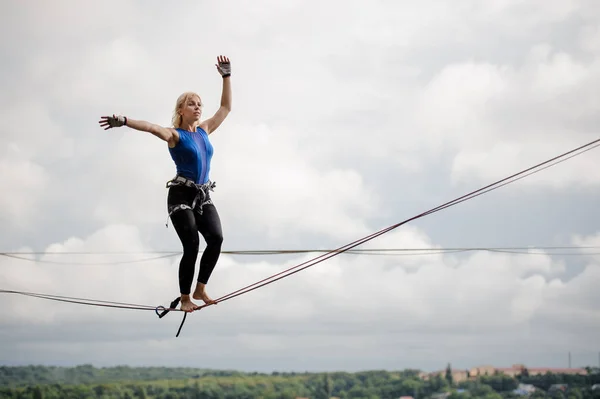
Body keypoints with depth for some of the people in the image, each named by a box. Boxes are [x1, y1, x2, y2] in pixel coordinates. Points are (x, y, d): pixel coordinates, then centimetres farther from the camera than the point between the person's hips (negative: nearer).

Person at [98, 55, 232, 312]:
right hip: (181, 195, -5)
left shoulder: (205, 130, 14)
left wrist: (226, 76, 19)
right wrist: (124, 122, -39)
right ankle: (185, 298, -1)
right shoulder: (175, 135, -4)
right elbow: (151, 127, -22)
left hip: (203, 196, 5)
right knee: (191, 246, -13)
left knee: (216, 238, -15)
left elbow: (226, 107, 22)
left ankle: (201, 289, -2)